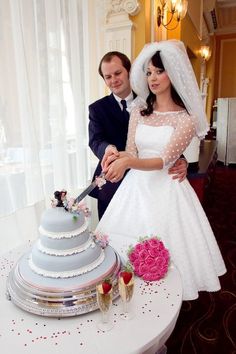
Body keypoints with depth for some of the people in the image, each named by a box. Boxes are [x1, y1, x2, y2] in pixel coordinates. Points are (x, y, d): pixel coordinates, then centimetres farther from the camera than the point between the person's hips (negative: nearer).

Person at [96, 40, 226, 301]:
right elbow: (131, 152, 1)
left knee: (165, 247, 4)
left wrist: (127, 162, -32)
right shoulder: (139, 111, 7)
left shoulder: (186, 118, -6)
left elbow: (164, 160, -16)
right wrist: (117, 156, -23)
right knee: (129, 248, 9)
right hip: (136, 187, 4)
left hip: (166, 189, -3)